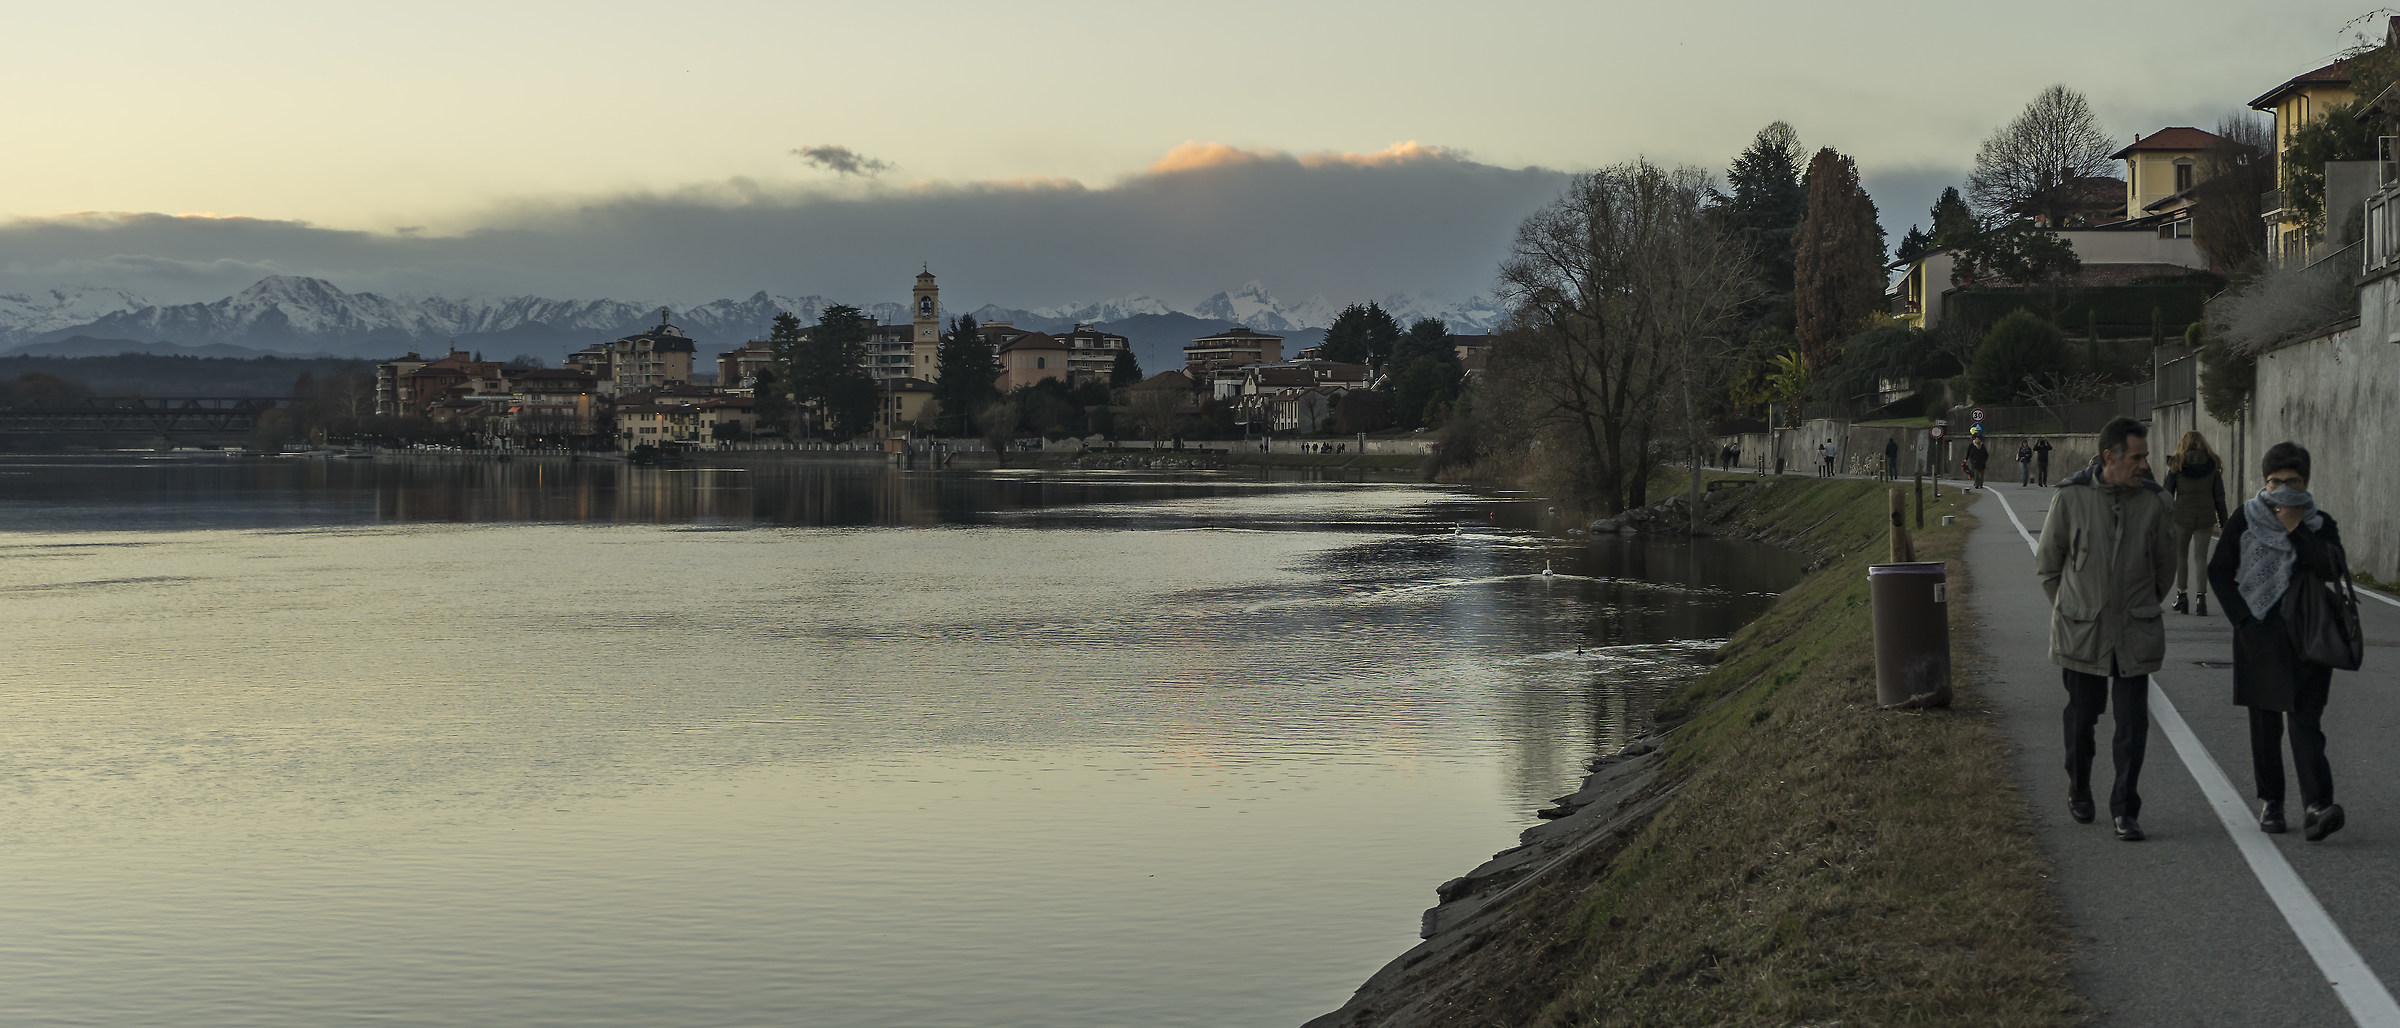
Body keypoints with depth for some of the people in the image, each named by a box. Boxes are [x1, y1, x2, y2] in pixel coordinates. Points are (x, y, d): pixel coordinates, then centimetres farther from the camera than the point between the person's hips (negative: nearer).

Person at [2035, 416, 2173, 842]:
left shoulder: (2152, 501, -2)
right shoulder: (2071, 498, -7)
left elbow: (2164, 564, 13)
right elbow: (2046, 562, 5)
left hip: (2135, 634, 1)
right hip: (2081, 632, -1)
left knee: (2133, 723, -2)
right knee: (2081, 716, 10)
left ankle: (2125, 809, 7)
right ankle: (2078, 791, 34)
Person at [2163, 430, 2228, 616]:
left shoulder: (2176, 465, -1)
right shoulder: (2212, 465, 3)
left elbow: (2167, 494, -1)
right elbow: (2219, 496, 4)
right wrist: (2223, 521, 9)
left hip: (2182, 516, -1)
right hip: (2205, 517, 1)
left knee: (2180, 555, 11)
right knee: (2201, 557, 4)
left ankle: (2181, 596, 12)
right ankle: (2201, 596, -7)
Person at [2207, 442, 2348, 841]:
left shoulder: (2320, 524, 5)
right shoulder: (2245, 519, 4)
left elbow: (2332, 566, -13)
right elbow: (2219, 571, 5)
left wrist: (2296, 530, -16)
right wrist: (2243, 619, -4)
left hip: (2306, 639, -1)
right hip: (2259, 638, 1)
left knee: (2305, 720, -10)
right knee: (2265, 722, 8)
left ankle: (2318, 805, -19)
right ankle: (2270, 801, 19)